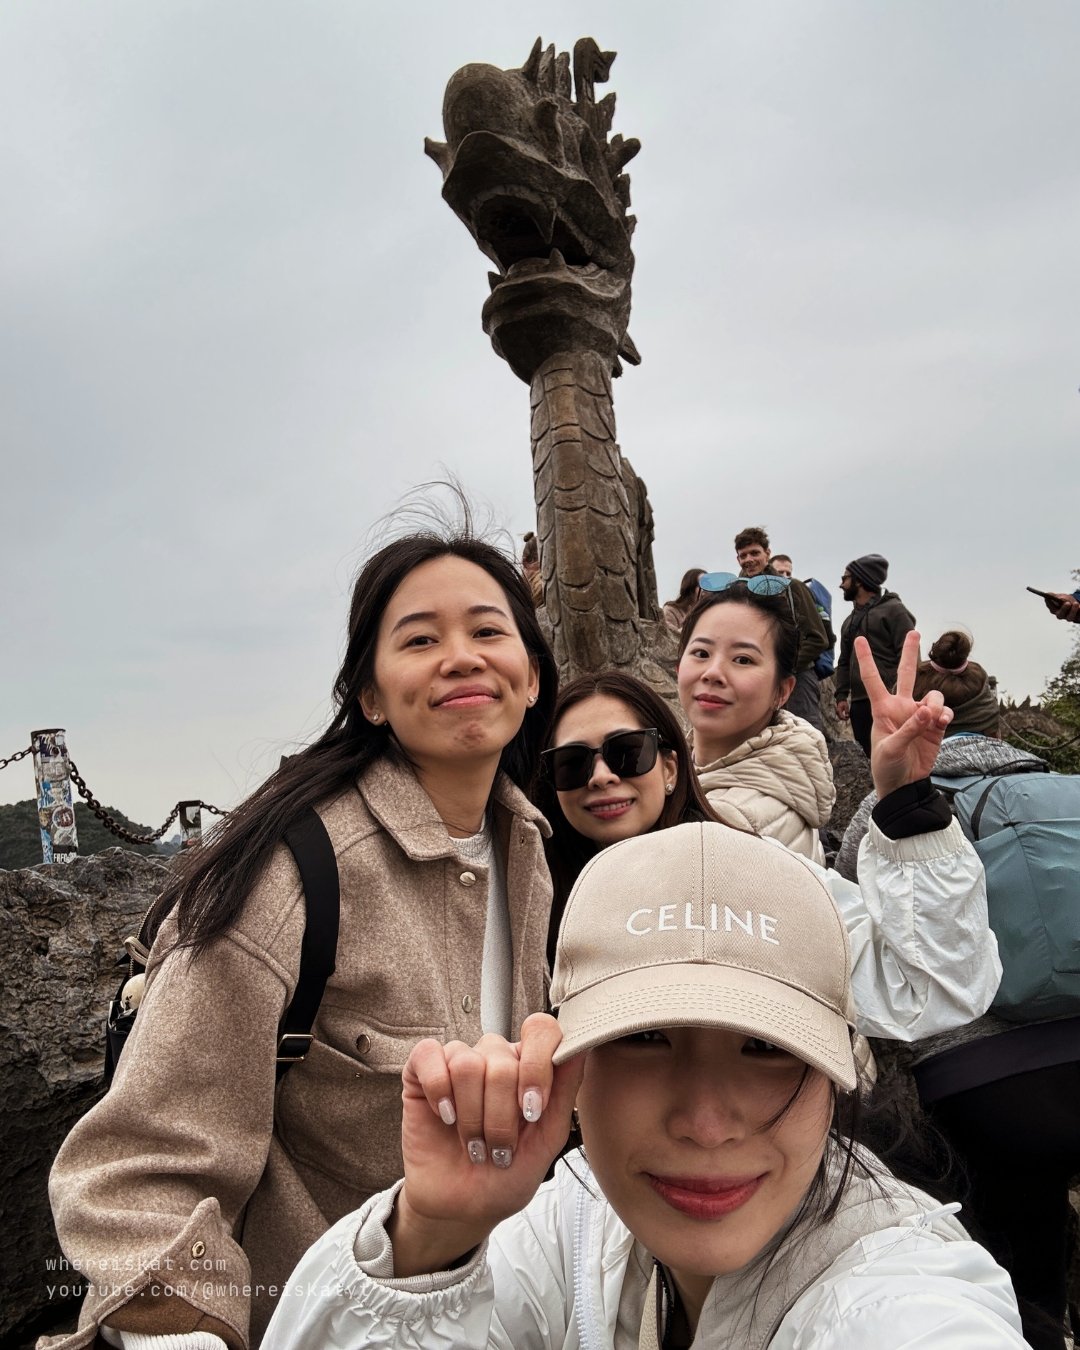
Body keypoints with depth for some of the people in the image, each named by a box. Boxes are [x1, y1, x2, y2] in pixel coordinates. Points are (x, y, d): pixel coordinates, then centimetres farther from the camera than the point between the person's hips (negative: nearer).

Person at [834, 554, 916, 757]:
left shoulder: (893, 609, 0)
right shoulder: (849, 621, 23)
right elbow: (844, 663, 25)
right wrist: (841, 695, 12)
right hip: (859, 704, 7)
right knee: (869, 757, 6)